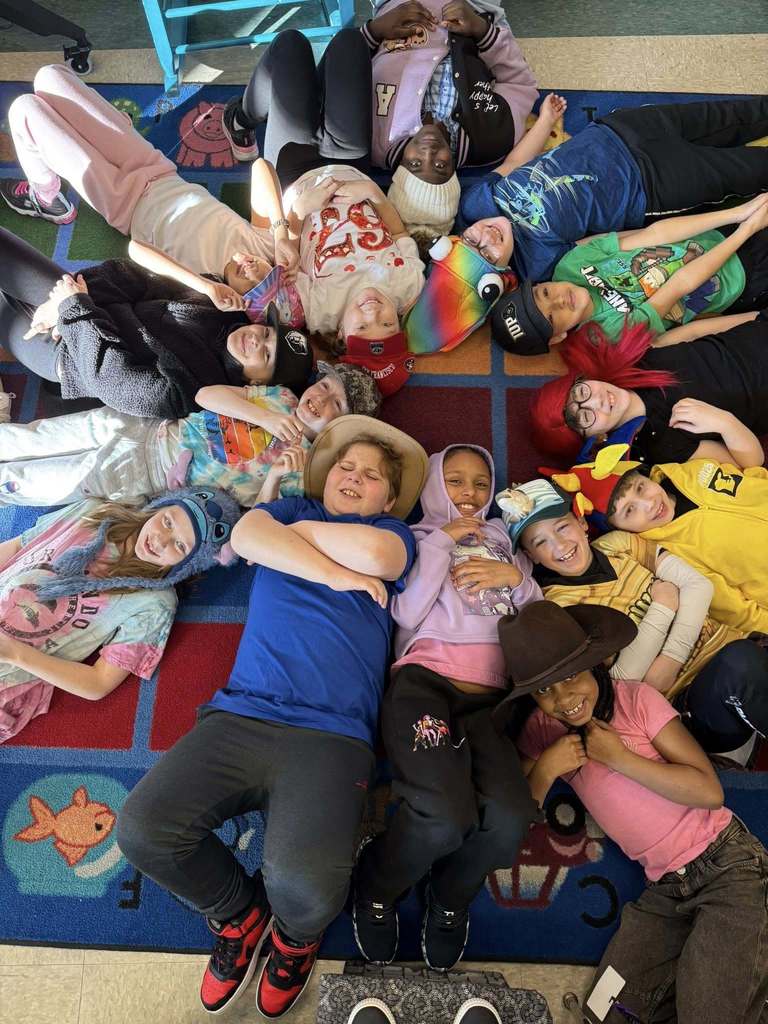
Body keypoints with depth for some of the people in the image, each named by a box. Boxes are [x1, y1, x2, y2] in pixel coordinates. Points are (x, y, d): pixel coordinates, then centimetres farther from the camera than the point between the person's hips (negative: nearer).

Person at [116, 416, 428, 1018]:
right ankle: (239, 914, 15)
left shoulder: (393, 533, 16)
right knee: (142, 828, -17)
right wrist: (335, 573, -3)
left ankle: (297, 933, 16)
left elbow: (374, 553, -9)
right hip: (242, 714, 3)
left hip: (332, 733, -2)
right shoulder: (290, 507, 22)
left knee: (305, 887, -26)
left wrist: (299, 532, 7)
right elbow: (246, 536, -1)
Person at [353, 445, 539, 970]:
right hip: (425, 682, -3)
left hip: (490, 699, 3)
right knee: (446, 818, -31)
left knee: (509, 818, -28)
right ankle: (376, 892, 4)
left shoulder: (505, 545, 32)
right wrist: (443, 541, 4)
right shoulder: (417, 539, 21)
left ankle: (450, 901, 7)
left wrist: (516, 578, 6)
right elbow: (406, 615, 1)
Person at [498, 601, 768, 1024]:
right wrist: (544, 771, -21)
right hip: (665, 889, 5)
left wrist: (617, 757, -19)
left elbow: (709, 791, -14)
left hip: (727, 864, -5)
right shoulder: (541, 729, 0)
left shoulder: (636, 699, -11)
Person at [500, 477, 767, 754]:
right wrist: (663, 605, -10)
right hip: (685, 700, -4)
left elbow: (699, 583, -1)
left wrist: (670, 659, -13)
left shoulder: (618, 544, 5)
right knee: (739, 663, -31)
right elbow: (622, 678, -14)